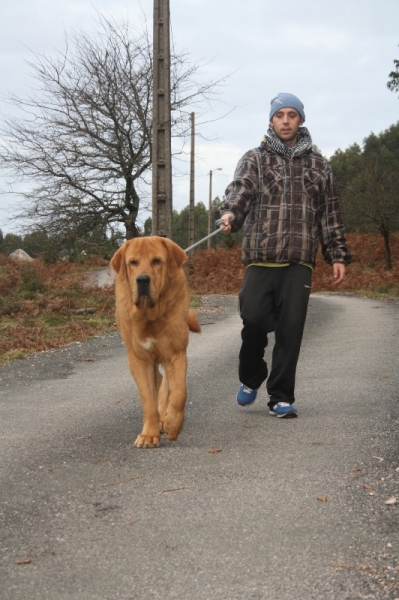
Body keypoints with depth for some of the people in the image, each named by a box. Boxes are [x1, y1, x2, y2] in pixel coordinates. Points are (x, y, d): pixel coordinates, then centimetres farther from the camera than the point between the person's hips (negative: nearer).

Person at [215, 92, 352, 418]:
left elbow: (330, 213, 18)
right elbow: (240, 189, -9)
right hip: (260, 258, -1)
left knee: (291, 328, -2)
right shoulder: (255, 159, 9)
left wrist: (337, 255, 13)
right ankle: (251, 378, 19)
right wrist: (229, 212, -31)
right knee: (254, 319, -9)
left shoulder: (318, 165, 16)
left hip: (300, 261, 1)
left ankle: (281, 397, 7)